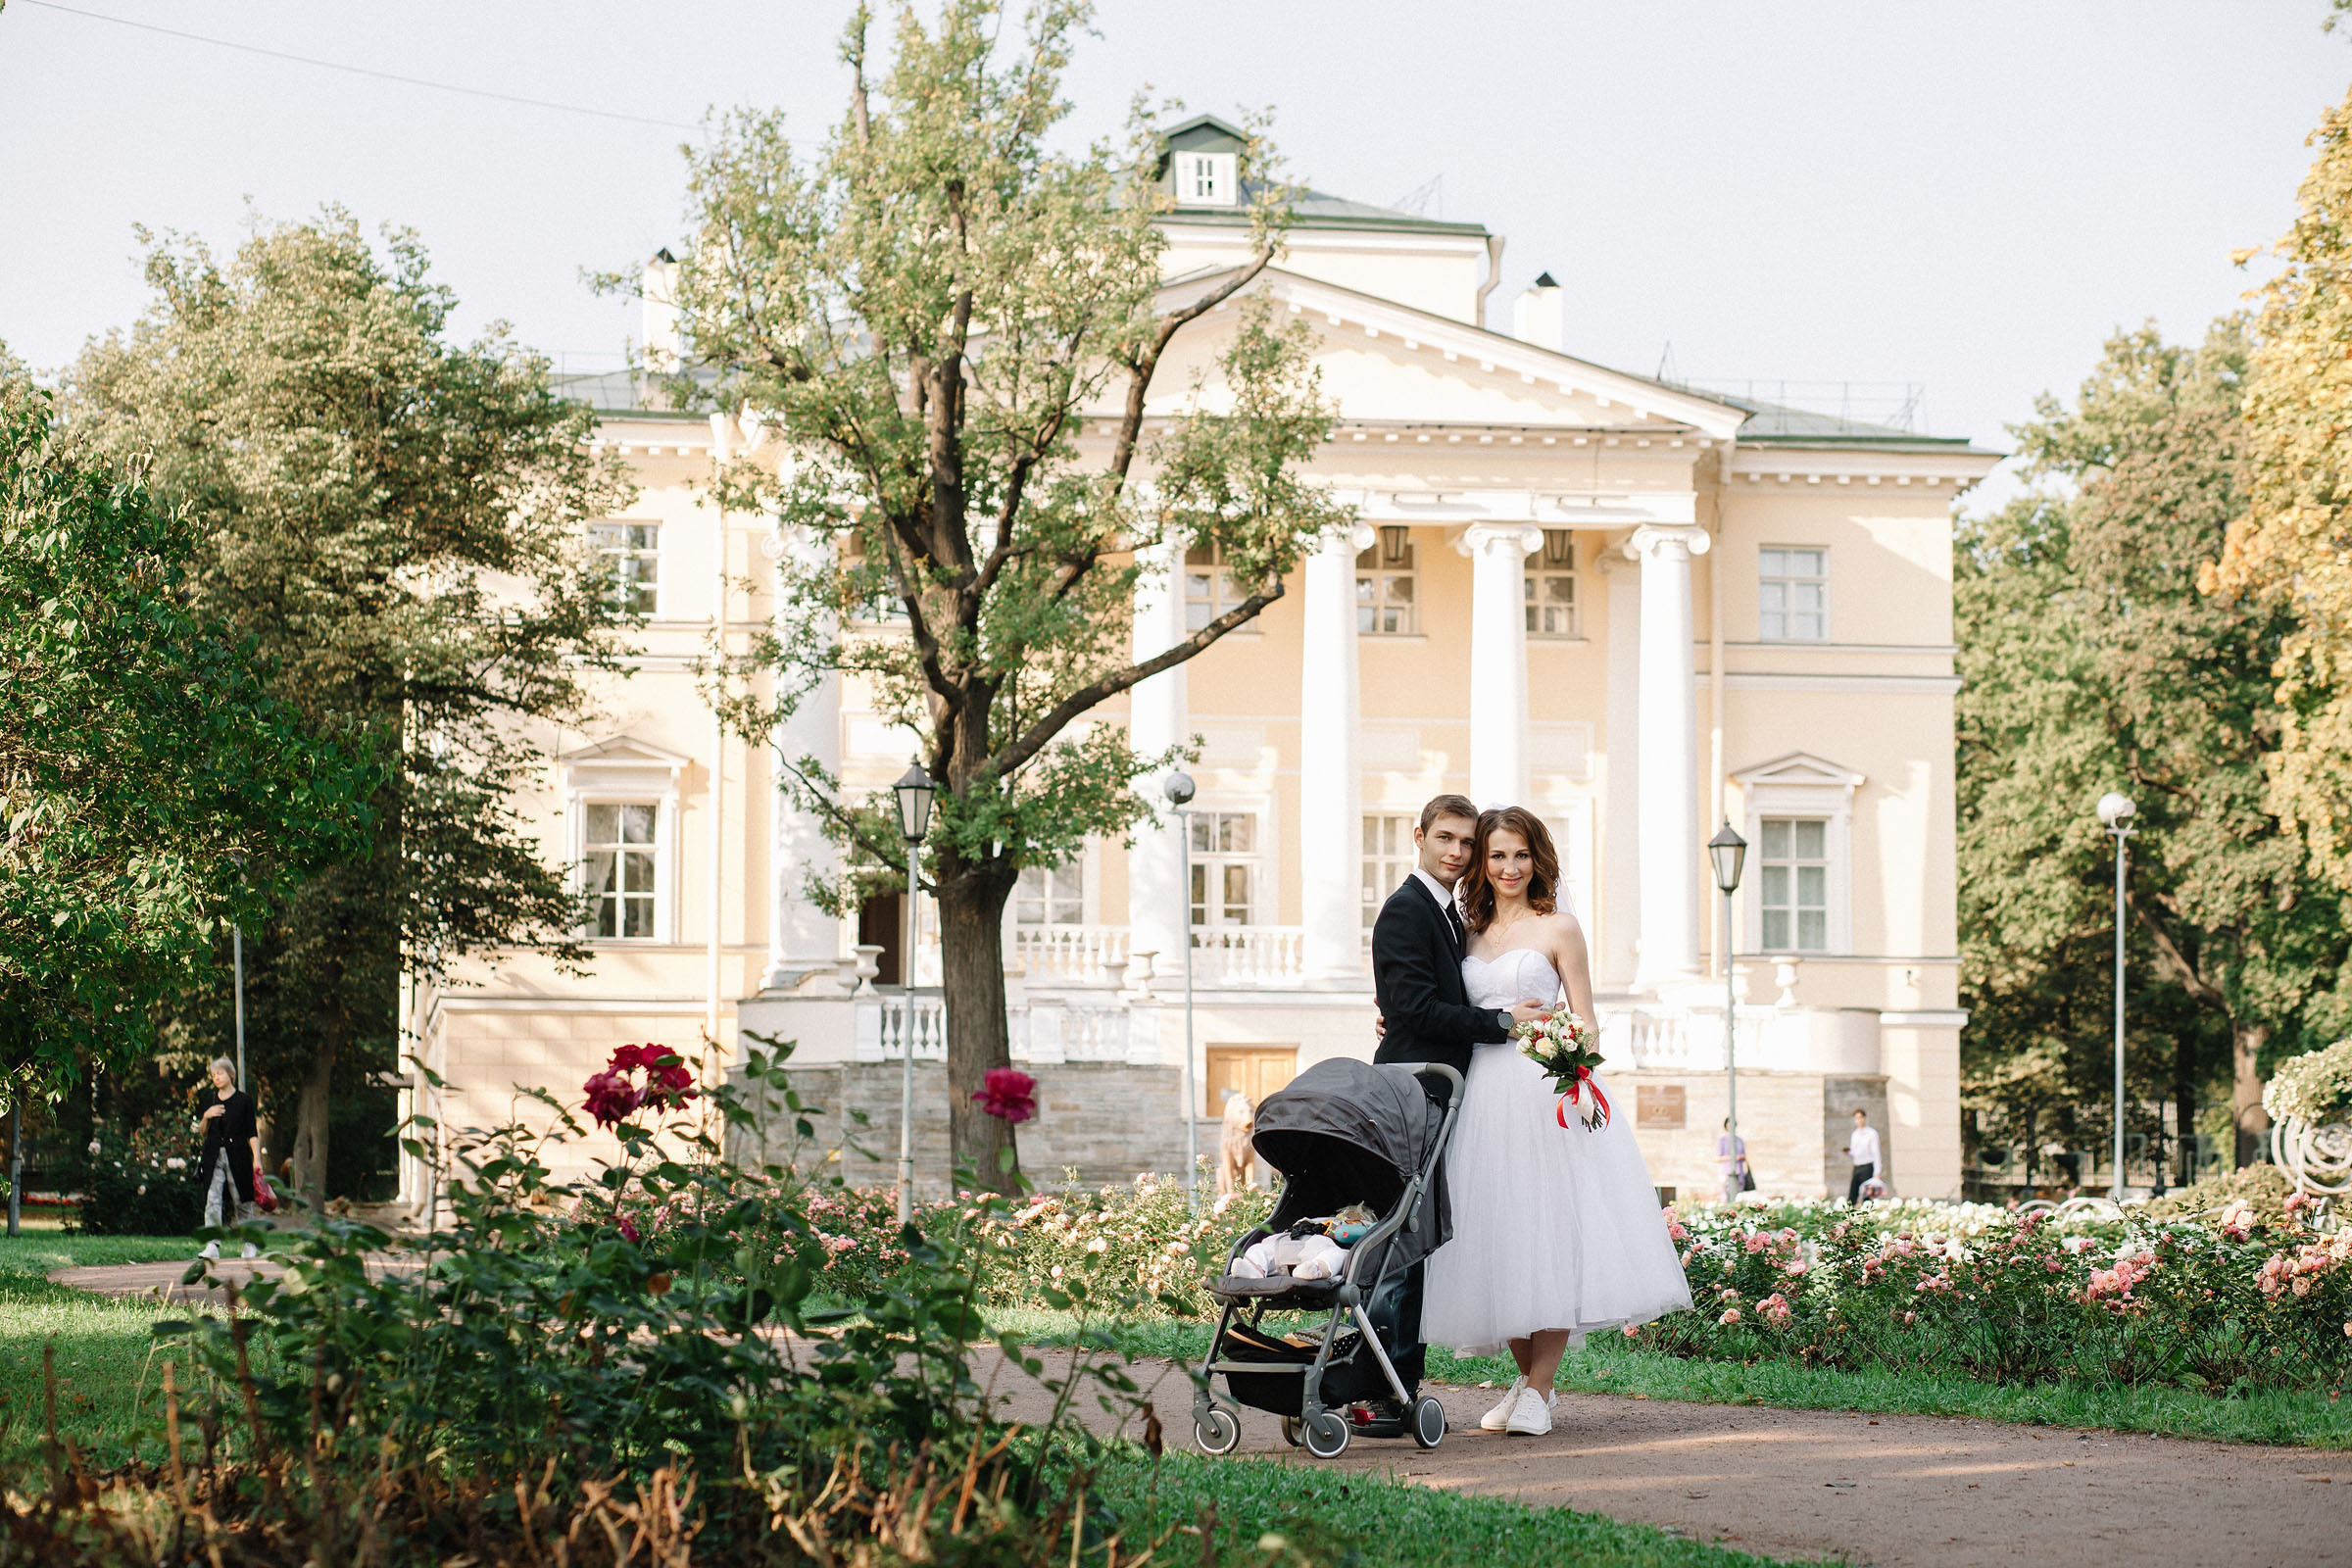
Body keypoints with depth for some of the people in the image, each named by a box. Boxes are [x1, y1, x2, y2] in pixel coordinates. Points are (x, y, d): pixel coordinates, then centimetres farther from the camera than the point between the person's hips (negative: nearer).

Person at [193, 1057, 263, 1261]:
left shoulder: (244, 1100, 1)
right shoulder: (210, 1099, 11)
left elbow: (252, 1132, -1)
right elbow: (202, 1131, 16)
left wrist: (256, 1158, -9)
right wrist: (206, 1116, -5)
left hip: (237, 1156, -3)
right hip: (214, 1156, 3)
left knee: (242, 1201, 5)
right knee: (212, 1200, -11)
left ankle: (250, 1244, 20)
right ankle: (212, 1246, -15)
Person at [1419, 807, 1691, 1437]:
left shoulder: (1557, 928, 4)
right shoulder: (1469, 933, 16)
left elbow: (1584, 1023, 0)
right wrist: (1404, 1025, 5)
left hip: (1545, 1089, -4)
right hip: (1483, 1092, 4)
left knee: (1550, 1230, -10)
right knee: (1498, 1237, 2)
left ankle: (1538, 1392, -8)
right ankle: (1525, 1378, 13)